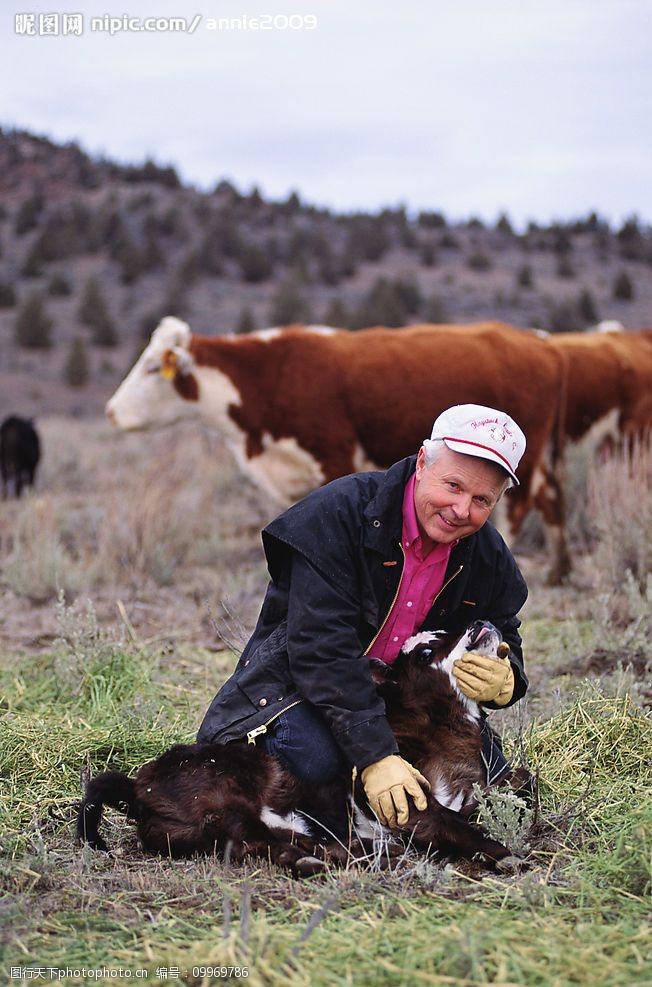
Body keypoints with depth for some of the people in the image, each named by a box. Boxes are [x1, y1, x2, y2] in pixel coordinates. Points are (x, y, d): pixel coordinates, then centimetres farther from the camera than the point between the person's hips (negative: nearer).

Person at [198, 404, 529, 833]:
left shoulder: (489, 557, -4)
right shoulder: (338, 513, -23)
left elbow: (505, 645, 8)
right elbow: (321, 649, -31)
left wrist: (504, 680, -21)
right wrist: (377, 757, -39)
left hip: (400, 698, 6)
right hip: (299, 682, -6)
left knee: (486, 767, -12)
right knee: (314, 758, -36)